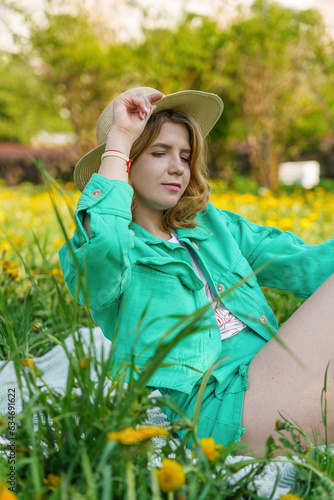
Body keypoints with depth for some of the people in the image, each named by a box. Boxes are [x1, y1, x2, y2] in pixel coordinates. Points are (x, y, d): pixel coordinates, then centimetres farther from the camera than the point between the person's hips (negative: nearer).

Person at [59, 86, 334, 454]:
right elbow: (104, 249, -23)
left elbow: (304, 264, 12)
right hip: (219, 400, -7)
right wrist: (118, 140, -11)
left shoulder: (212, 224, 20)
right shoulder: (86, 255, 2)